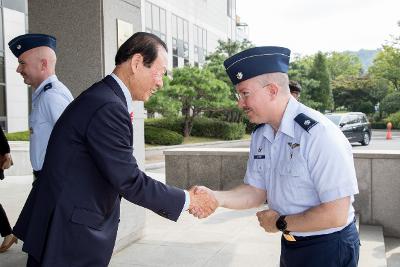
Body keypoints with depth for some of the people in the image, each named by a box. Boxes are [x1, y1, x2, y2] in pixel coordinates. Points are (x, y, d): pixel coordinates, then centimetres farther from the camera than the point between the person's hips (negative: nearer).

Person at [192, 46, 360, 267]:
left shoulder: (319, 135, -26)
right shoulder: (260, 135, -2)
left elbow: (335, 215, -26)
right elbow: (256, 191, 2)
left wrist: (280, 223, -14)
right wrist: (216, 197, -15)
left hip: (327, 249, -6)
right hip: (289, 245, 7)